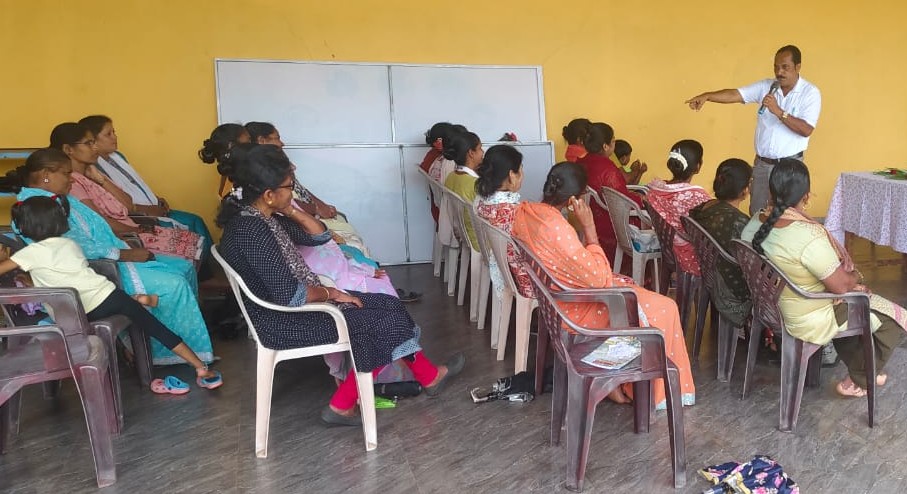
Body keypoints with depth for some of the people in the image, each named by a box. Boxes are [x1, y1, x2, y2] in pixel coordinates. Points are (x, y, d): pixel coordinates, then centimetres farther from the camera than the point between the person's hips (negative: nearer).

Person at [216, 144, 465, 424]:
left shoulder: (260, 216, 5)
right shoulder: (251, 230, -26)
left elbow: (319, 236, 12)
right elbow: (290, 296, -29)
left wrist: (290, 211, -3)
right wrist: (329, 293, -12)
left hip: (300, 301, 10)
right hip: (284, 321, -10)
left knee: (389, 306, 4)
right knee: (384, 321, -6)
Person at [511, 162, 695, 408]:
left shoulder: (524, 210, -7)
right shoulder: (556, 228, -33)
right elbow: (597, 278, -26)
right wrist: (589, 226, -23)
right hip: (574, 307, -9)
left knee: (629, 287, 24)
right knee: (663, 309, 2)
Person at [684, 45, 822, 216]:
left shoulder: (810, 93, -8)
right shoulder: (765, 86, 3)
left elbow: (806, 130, -18)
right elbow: (734, 94, -9)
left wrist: (778, 112, -25)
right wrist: (707, 96, -26)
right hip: (761, 163, 4)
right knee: (756, 214, 12)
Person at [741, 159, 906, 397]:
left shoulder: (756, 223, -9)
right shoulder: (809, 235, -34)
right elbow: (841, 285, -23)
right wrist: (856, 277, 0)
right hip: (809, 320, -8)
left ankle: (859, 369, 42)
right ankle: (858, 382, 26)